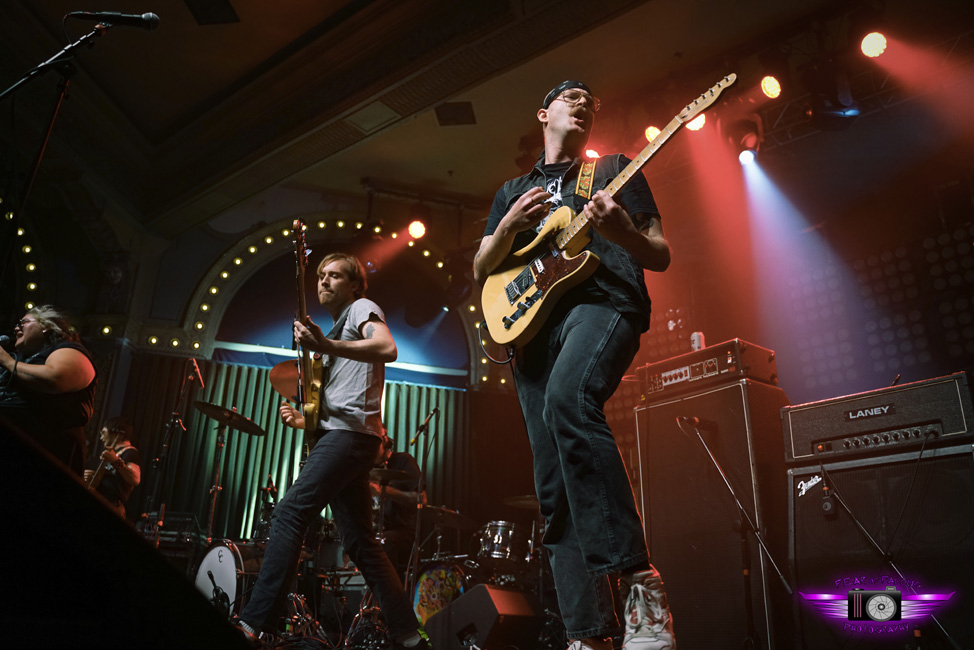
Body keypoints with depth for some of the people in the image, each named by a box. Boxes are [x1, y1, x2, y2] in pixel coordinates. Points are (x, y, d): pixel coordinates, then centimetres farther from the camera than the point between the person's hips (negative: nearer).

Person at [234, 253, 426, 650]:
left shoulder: (361, 308, 4)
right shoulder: (338, 329, 31)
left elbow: (387, 349, -20)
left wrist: (326, 346, -31)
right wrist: (303, 420, 15)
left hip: (351, 434, -10)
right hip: (339, 435, 10)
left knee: (289, 513, -19)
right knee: (360, 542, 6)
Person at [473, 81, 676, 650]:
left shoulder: (616, 170, 20)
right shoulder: (512, 191, 29)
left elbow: (661, 257, 12)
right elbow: (482, 270, 22)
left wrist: (622, 231, -10)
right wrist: (509, 226, 2)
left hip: (603, 303, -4)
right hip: (531, 321, 4)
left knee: (568, 400, -37)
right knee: (555, 489, -4)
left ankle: (641, 582, -32)